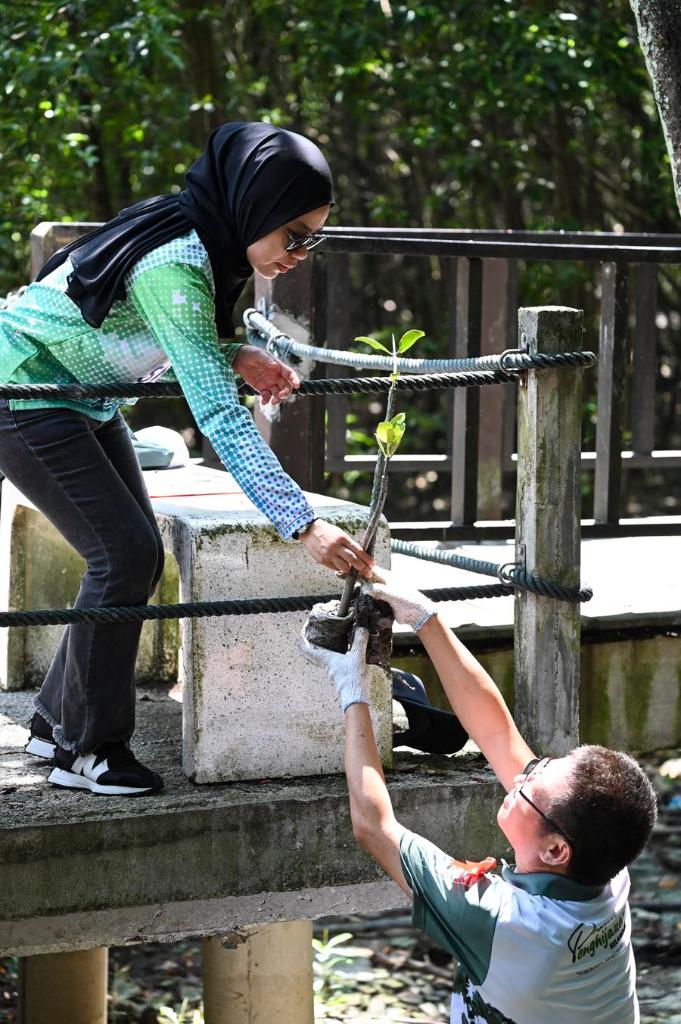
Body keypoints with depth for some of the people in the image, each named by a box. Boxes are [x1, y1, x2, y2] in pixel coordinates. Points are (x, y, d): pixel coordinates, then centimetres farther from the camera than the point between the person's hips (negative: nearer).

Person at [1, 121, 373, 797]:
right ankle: (88, 751, -1)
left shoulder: (200, 241, -4)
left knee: (138, 553, 7)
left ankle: (56, 720, 20)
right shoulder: (172, 265, -32)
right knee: (125, 553, -13)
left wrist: (235, 356, -9)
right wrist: (302, 524, -42)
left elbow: (172, 342, 12)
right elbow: (219, 417, -38)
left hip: (83, 399, 10)